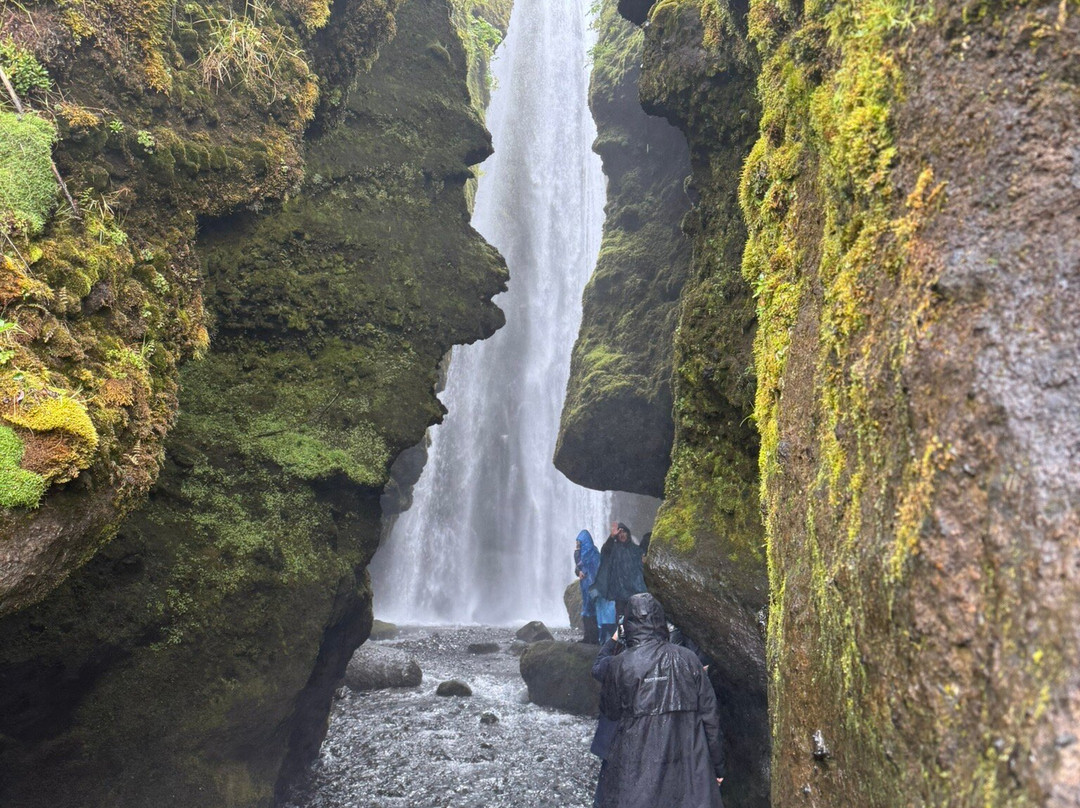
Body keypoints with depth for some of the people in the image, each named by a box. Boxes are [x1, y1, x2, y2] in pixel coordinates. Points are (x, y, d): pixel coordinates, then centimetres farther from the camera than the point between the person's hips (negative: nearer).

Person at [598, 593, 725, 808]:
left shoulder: (619, 665, -8)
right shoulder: (688, 659, -3)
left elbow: (610, 711, 8)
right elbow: (709, 714, 0)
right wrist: (717, 764, 11)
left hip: (636, 765, -1)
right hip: (688, 763, 2)